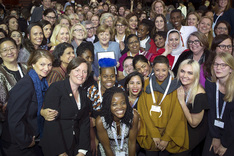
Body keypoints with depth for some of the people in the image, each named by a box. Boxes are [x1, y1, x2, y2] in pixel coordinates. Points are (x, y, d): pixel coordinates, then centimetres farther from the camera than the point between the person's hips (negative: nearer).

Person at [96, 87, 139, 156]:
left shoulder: (134, 116, -30)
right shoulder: (100, 121, -33)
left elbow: (132, 142, -15)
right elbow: (107, 148, -19)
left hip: (126, 148, 1)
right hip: (108, 150, -1)